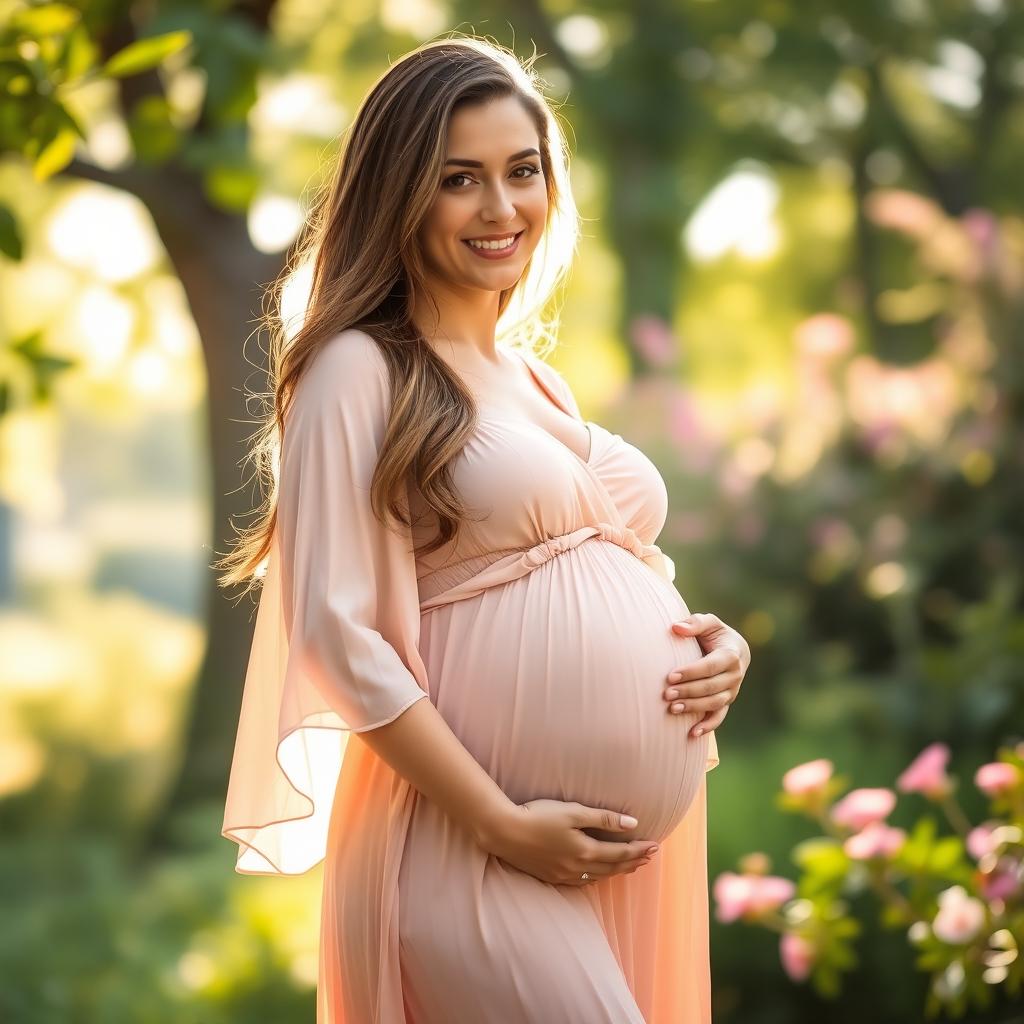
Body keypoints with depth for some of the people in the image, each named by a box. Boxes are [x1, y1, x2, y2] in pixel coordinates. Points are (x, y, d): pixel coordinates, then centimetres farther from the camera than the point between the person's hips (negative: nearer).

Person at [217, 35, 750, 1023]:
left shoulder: (537, 379, 17)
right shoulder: (359, 368, -6)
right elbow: (341, 632, -13)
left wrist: (720, 645, 1)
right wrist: (504, 826, -16)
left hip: (648, 840, 8)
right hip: (477, 854, -7)